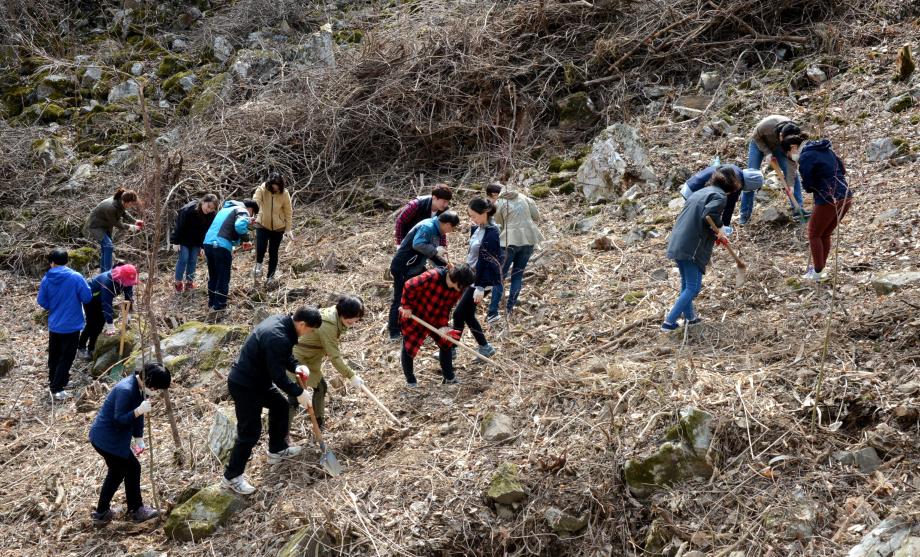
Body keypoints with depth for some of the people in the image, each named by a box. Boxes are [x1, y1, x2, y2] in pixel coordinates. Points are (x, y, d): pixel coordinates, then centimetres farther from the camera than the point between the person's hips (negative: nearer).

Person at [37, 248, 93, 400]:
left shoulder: (47, 279, -6)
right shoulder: (76, 277, -17)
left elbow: (42, 302, 2)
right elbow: (87, 298, -12)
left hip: (54, 325, 4)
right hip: (71, 325, -4)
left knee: (54, 356, 21)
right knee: (66, 357, 5)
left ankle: (53, 381, 37)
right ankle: (57, 389, 4)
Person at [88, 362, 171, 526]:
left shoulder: (140, 388, 1)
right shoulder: (126, 390, -28)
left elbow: (138, 415, 10)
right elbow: (119, 419, -28)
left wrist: (139, 438, 7)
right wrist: (138, 411, -40)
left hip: (108, 437, 10)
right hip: (107, 439, -10)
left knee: (117, 472, 20)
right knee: (132, 468, 2)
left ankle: (101, 513, 32)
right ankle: (136, 510, 18)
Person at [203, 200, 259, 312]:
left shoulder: (226, 209, 28)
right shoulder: (243, 211, 1)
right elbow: (240, 225, -21)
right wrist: (245, 240, -7)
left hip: (208, 243, 8)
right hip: (222, 246, -8)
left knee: (213, 276, 21)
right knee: (223, 278, 5)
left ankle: (211, 303, 29)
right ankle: (219, 306, 8)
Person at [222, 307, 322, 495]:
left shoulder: (280, 321, -1)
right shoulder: (277, 338, -32)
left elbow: (282, 355, 14)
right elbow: (278, 375, -26)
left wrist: (295, 366, -3)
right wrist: (298, 393, -15)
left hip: (257, 379, 10)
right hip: (244, 386, -10)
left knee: (280, 406, 23)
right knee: (250, 432, -2)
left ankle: (277, 450, 39)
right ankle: (231, 477, 10)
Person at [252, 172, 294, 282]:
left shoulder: (285, 194, -14)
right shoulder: (261, 190, -18)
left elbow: (288, 212, -5)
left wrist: (288, 229, -4)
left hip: (278, 227, 1)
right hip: (262, 224, -1)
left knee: (273, 253, 7)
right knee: (261, 247, -21)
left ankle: (270, 277, 23)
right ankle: (258, 264, 11)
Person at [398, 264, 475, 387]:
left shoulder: (458, 289, -15)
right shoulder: (432, 277, -36)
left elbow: (446, 307, -6)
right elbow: (409, 287, -27)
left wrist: (443, 325, -15)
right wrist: (406, 306, -19)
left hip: (435, 317, 6)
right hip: (413, 315, -6)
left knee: (446, 343, 6)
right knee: (409, 347, 4)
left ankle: (449, 377, 18)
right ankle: (410, 380, 20)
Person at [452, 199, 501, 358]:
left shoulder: (491, 233, -21)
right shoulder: (477, 229, 5)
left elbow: (488, 261, -22)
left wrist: (481, 287, -23)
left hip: (481, 280, -9)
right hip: (471, 276, 9)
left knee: (459, 314, -2)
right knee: (467, 314, 13)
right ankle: (484, 347, 23)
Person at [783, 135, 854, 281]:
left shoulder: (806, 157, -11)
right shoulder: (826, 149, 14)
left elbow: (807, 185, -8)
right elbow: (842, 170, 20)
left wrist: (810, 187, 12)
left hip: (829, 201, -8)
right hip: (846, 198, 8)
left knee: (814, 234, 10)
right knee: (825, 234, 21)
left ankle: (818, 272, 13)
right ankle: (820, 267, 29)